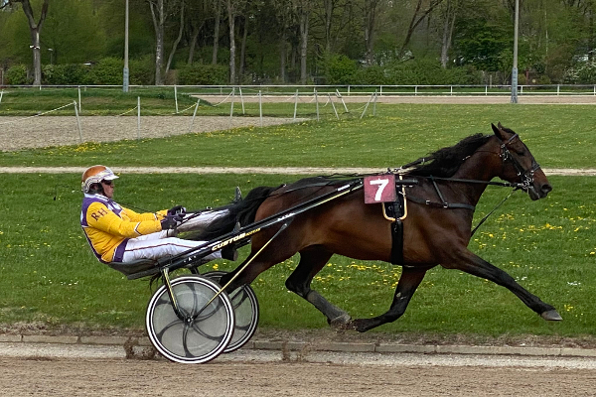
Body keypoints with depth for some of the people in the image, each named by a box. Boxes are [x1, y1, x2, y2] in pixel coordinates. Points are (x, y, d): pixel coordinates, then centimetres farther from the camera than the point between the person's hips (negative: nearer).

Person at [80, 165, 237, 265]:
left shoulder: (105, 203, 20)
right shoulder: (93, 207, -14)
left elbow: (136, 217, 18)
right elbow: (123, 228, -24)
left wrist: (166, 214, 5)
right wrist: (160, 224, -29)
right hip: (117, 253, -10)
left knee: (178, 221, 2)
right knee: (171, 244, -27)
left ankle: (225, 216, 1)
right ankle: (222, 251, -38)